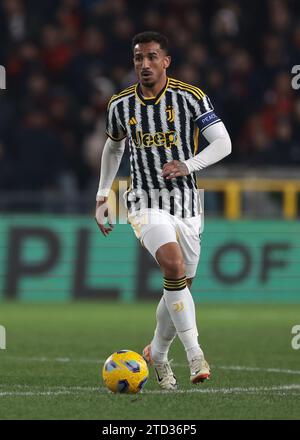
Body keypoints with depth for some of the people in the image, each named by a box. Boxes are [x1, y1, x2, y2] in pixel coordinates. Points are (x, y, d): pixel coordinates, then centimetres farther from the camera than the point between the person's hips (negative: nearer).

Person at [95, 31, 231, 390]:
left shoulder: (190, 97, -7)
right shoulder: (120, 104, 1)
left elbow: (223, 143, -10)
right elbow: (113, 145, 19)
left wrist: (187, 165, -26)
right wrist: (102, 197, 16)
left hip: (186, 202, 1)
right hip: (145, 200, -1)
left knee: (180, 286, 9)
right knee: (174, 266, -27)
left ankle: (157, 354, 33)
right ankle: (195, 355, -26)